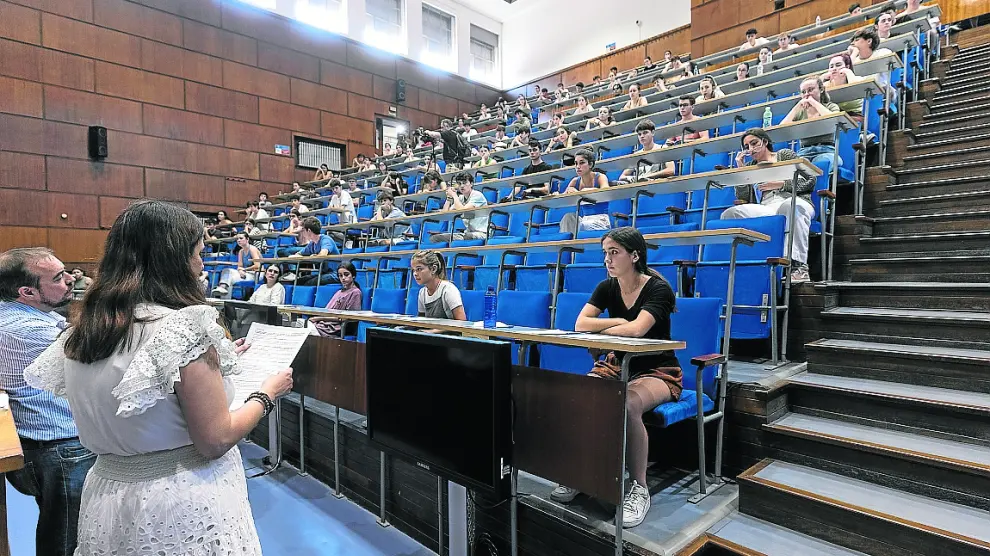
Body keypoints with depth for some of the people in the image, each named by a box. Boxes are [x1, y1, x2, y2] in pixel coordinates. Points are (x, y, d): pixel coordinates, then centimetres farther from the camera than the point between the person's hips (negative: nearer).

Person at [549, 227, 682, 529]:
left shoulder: (658, 288, -13)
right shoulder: (607, 287, 3)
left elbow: (637, 329, -29)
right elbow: (580, 324, -8)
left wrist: (600, 331, -15)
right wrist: (619, 322, -16)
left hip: (657, 371, -5)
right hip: (618, 365, 5)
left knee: (628, 404, -38)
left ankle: (639, 487, -18)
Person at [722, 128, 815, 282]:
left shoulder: (785, 154, 19)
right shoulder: (750, 166, 26)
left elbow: (809, 180, 8)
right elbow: (742, 198, 13)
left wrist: (780, 184, -5)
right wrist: (740, 169, 11)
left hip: (793, 202, -3)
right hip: (765, 209, 3)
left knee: (789, 206, -41)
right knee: (729, 214, -25)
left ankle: (799, 265, -41)